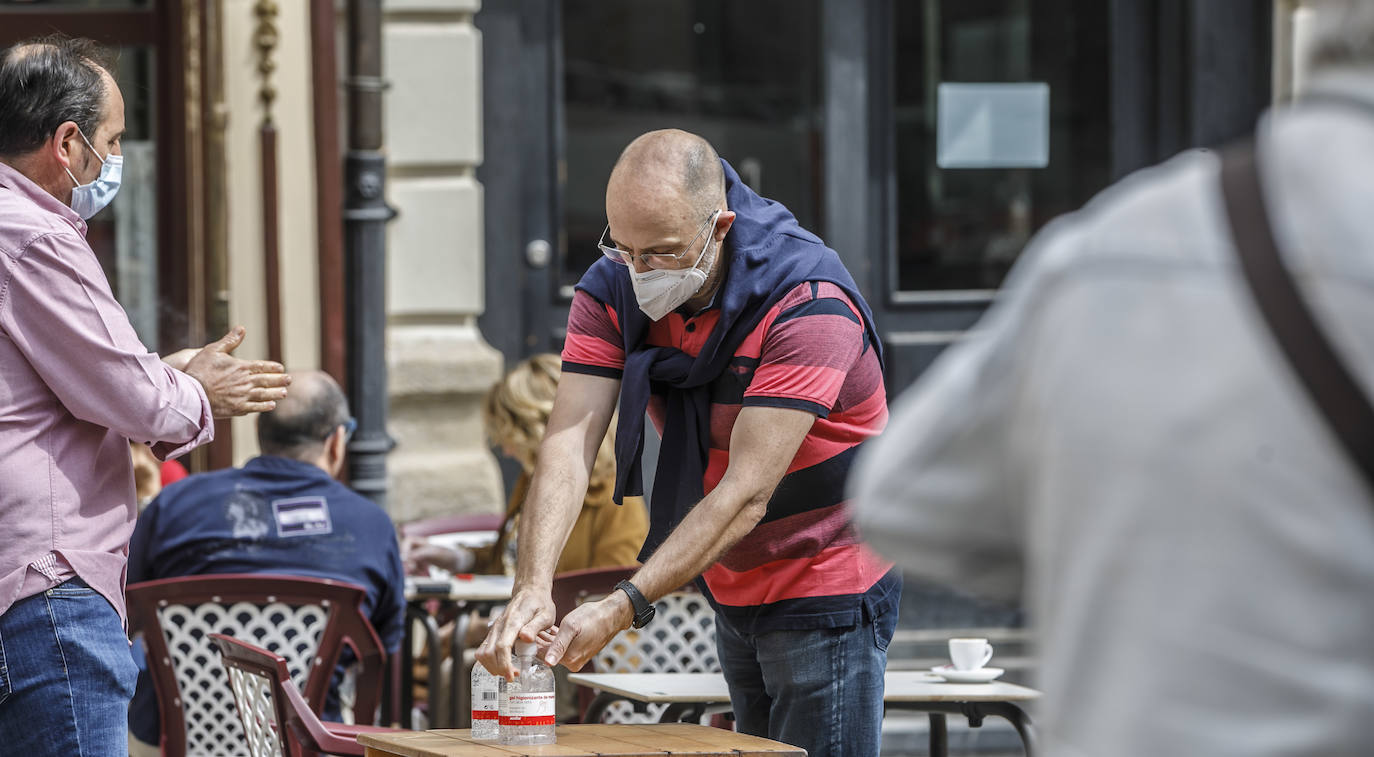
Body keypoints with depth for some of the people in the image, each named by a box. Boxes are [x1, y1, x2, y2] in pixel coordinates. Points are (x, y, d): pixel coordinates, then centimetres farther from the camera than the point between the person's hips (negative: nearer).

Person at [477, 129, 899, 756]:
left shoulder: (809, 304, -27)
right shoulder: (611, 292, -8)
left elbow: (745, 495, -30)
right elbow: (567, 447, -18)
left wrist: (621, 608, -37)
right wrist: (533, 586, -35)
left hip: (828, 592, -6)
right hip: (734, 597, 6)